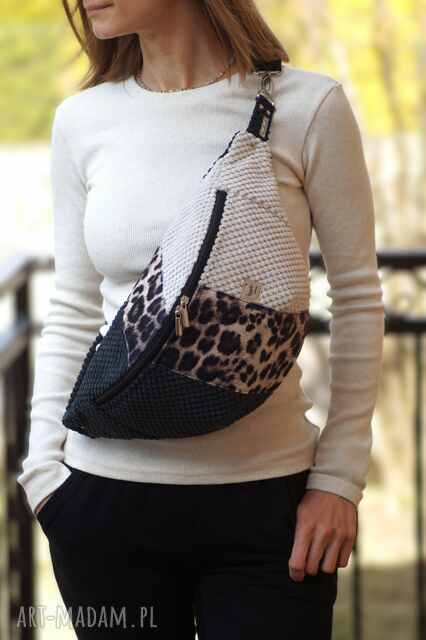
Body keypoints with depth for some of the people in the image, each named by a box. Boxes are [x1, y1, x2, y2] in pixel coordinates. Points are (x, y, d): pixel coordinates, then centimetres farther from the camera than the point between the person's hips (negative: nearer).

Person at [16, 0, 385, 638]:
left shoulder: (308, 106, -5)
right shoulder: (82, 120, 5)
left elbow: (357, 299, 0)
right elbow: (72, 313, 10)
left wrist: (340, 476, -3)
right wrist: (44, 465, 2)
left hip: (264, 493, -2)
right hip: (107, 490, 2)